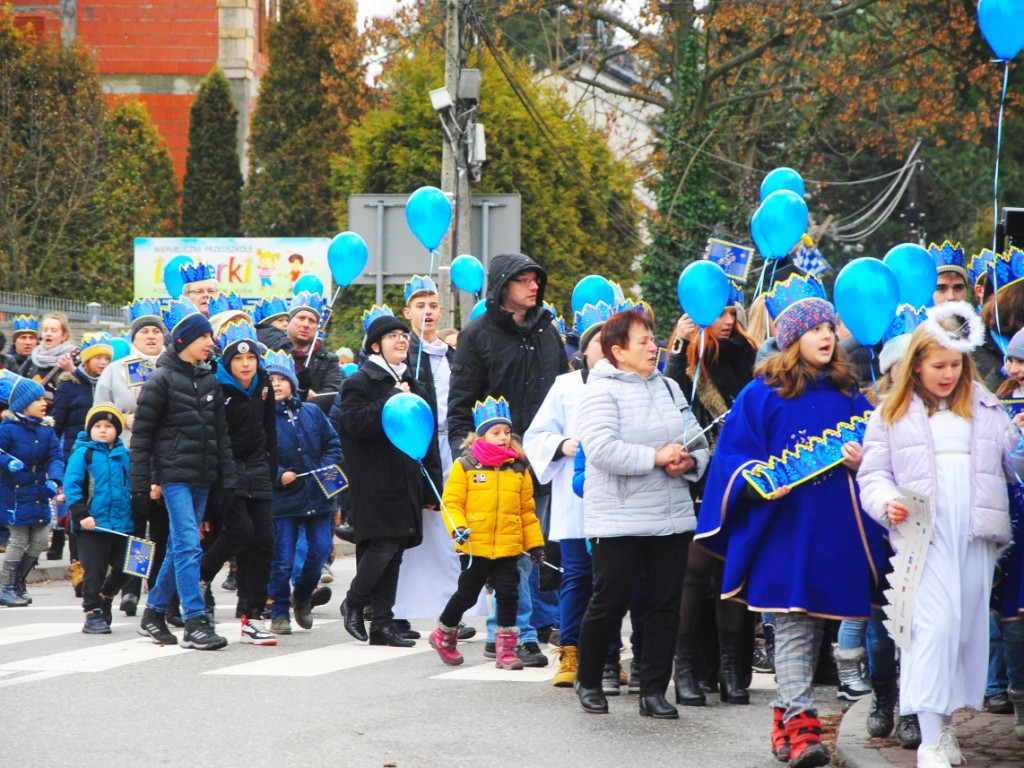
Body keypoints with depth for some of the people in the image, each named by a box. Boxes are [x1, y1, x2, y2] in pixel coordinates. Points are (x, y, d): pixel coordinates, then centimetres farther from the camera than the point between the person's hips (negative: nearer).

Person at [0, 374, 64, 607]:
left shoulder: (46, 428, 4)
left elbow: (55, 456, -1)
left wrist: (54, 481, -16)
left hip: (39, 492, 6)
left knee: (40, 539, 7)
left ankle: (19, 583, 24)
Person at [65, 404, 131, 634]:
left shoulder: (125, 456, 11)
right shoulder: (83, 453, -4)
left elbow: (132, 486, 20)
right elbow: (71, 484, -10)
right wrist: (81, 515, -17)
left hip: (121, 525, 5)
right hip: (93, 525, -5)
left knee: (121, 569, 9)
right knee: (94, 570, -2)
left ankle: (104, 599, 31)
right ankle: (93, 613, 5)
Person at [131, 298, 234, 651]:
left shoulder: (209, 380, 13)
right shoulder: (162, 379, -6)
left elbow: (221, 433, 15)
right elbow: (141, 433, -6)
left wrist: (226, 478, 8)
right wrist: (144, 482, -10)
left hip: (202, 476, 7)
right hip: (173, 474, -7)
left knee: (180, 547, 11)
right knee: (188, 546, -13)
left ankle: (154, 613, 22)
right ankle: (194, 623, -15)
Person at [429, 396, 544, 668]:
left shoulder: (518, 468, 8)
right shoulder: (465, 466, -3)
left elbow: (527, 510, 13)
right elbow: (451, 501, -5)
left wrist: (535, 543, 11)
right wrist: (457, 527, -21)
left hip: (508, 547, 3)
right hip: (475, 546, -3)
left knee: (508, 595, 0)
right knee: (467, 595, 7)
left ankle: (506, 650, 7)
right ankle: (444, 635, 30)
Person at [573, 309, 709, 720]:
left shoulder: (669, 388, 14)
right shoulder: (600, 392, -7)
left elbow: (697, 440, 17)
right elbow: (602, 449, -20)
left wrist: (688, 461, -6)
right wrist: (656, 457, -19)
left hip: (672, 516, 6)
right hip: (617, 520, -6)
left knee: (666, 604, 4)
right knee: (610, 603, -1)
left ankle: (654, 690, 11)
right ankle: (588, 681, 20)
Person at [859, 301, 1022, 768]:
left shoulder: (983, 407, 17)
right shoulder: (891, 415, 9)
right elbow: (873, 475, 7)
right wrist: (888, 503, -13)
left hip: (976, 534, 4)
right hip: (923, 533, -4)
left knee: (969, 625, 5)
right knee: (933, 625, -14)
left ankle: (945, 723, 17)